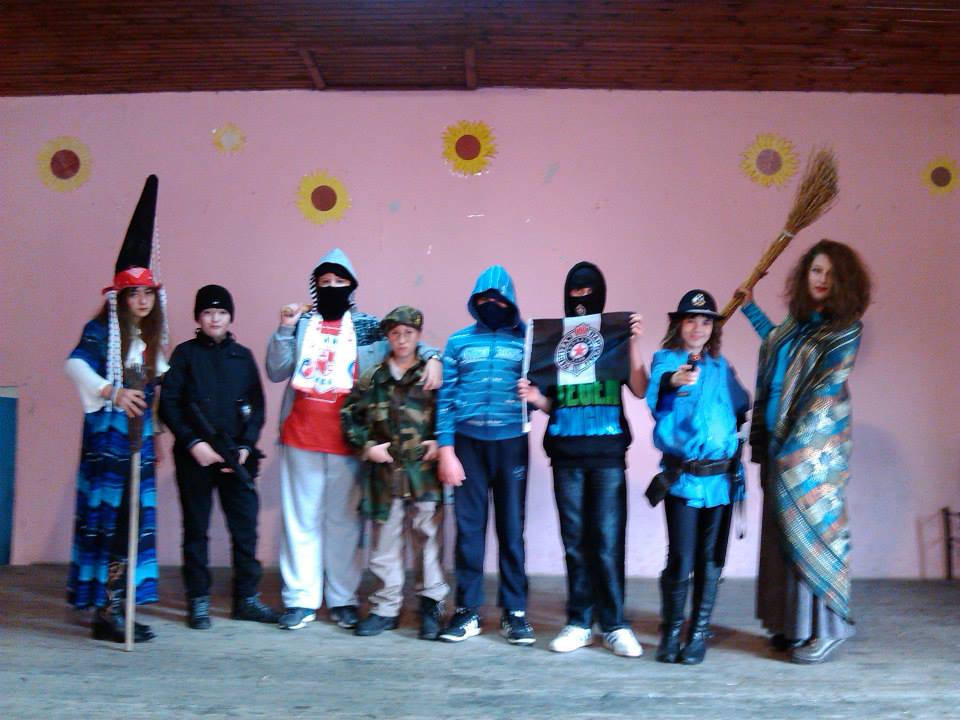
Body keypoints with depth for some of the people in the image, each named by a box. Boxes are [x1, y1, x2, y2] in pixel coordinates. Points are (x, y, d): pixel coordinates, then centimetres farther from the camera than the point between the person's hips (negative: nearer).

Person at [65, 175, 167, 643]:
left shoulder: (150, 337, 14)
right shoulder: (101, 331, -6)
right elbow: (76, 365, -22)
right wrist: (111, 392, -33)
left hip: (139, 434, 7)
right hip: (108, 434, -7)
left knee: (134, 519, 8)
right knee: (110, 519, -7)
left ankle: (119, 604, 17)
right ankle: (107, 611, -2)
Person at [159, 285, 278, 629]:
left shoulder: (243, 356, 11)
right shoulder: (185, 354, 5)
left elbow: (257, 407, 8)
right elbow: (168, 404, -1)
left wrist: (246, 447, -4)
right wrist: (193, 443, -10)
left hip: (236, 456, 2)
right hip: (195, 455, -2)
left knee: (245, 526, 1)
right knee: (196, 528, 5)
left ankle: (246, 598, 11)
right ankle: (198, 601, 13)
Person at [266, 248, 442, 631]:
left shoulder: (368, 328, 7)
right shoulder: (300, 324, 9)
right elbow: (276, 372, 4)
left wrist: (432, 357, -12)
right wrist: (285, 329, -6)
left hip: (347, 442, -1)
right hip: (300, 440, 1)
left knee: (345, 521, 5)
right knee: (301, 519, 5)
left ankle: (343, 599, 14)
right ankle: (300, 600, 12)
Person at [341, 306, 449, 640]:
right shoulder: (372, 379, 8)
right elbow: (349, 415, 11)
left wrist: (441, 443, -6)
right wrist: (367, 445, 1)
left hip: (425, 471, -2)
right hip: (385, 472, 2)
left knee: (427, 537, 1)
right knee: (385, 541, 8)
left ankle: (431, 605, 14)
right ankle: (385, 607, 19)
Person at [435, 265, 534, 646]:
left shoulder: (527, 340, 7)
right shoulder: (458, 341, 8)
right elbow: (446, 398, 4)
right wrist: (446, 450, -3)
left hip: (511, 443, 0)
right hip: (468, 443, 1)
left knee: (512, 528, 3)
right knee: (468, 527, 3)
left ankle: (514, 612, 11)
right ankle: (467, 610, 12)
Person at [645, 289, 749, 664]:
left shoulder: (720, 366, 14)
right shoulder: (665, 359, 1)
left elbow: (741, 405, 26)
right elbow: (654, 397, -19)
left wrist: (730, 433, 10)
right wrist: (673, 384, -38)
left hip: (722, 476, 4)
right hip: (683, 477, -4)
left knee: (711, 559, 6)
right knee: (681, 559, -6)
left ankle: (699, 634, 18)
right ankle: (670, 633, 11)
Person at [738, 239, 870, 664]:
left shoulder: (844, 330, -6)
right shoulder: (798, 322, 13)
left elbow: (824, 390, -13)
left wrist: (793, 447, -17)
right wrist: (750, 308, 41)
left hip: (813, 447, -7)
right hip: (779, 444, 7)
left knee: (812, 531, -5)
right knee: (784, 533, 9)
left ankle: (825, 629, 5)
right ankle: (793, 624, 18)